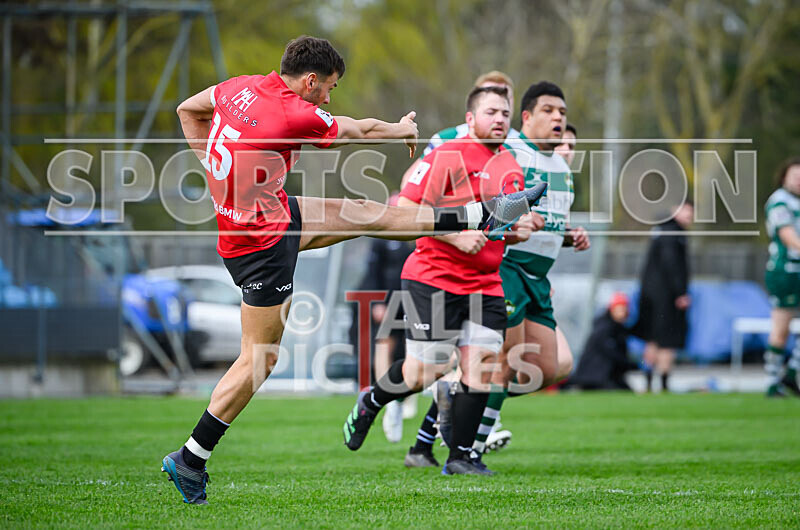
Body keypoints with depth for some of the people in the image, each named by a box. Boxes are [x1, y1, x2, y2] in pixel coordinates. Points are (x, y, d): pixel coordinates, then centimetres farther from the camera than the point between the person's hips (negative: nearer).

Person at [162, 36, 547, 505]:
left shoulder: (242, 87, -3)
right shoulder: (295, 115, -24)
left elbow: (188, 109, 16)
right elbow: (362, 130, -6)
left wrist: (214, 167, 19)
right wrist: (404, 130, 15)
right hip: (263, 244, -10)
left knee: (367, 215, 16)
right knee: (259, 359, -2)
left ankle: (484, 215, 27)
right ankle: (190, 459, 2)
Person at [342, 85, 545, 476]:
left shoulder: (511, 168, 13)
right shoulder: (447, 157, -10)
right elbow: (405, 209, -13)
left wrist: (520, 229, 1)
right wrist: (456, 236, -20)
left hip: (485, 283, 6)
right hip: (434, 278, -6)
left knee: (479, 363, -5)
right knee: (425, 371, -3)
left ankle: (459, 457, 5)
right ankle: (369, 403, 27)